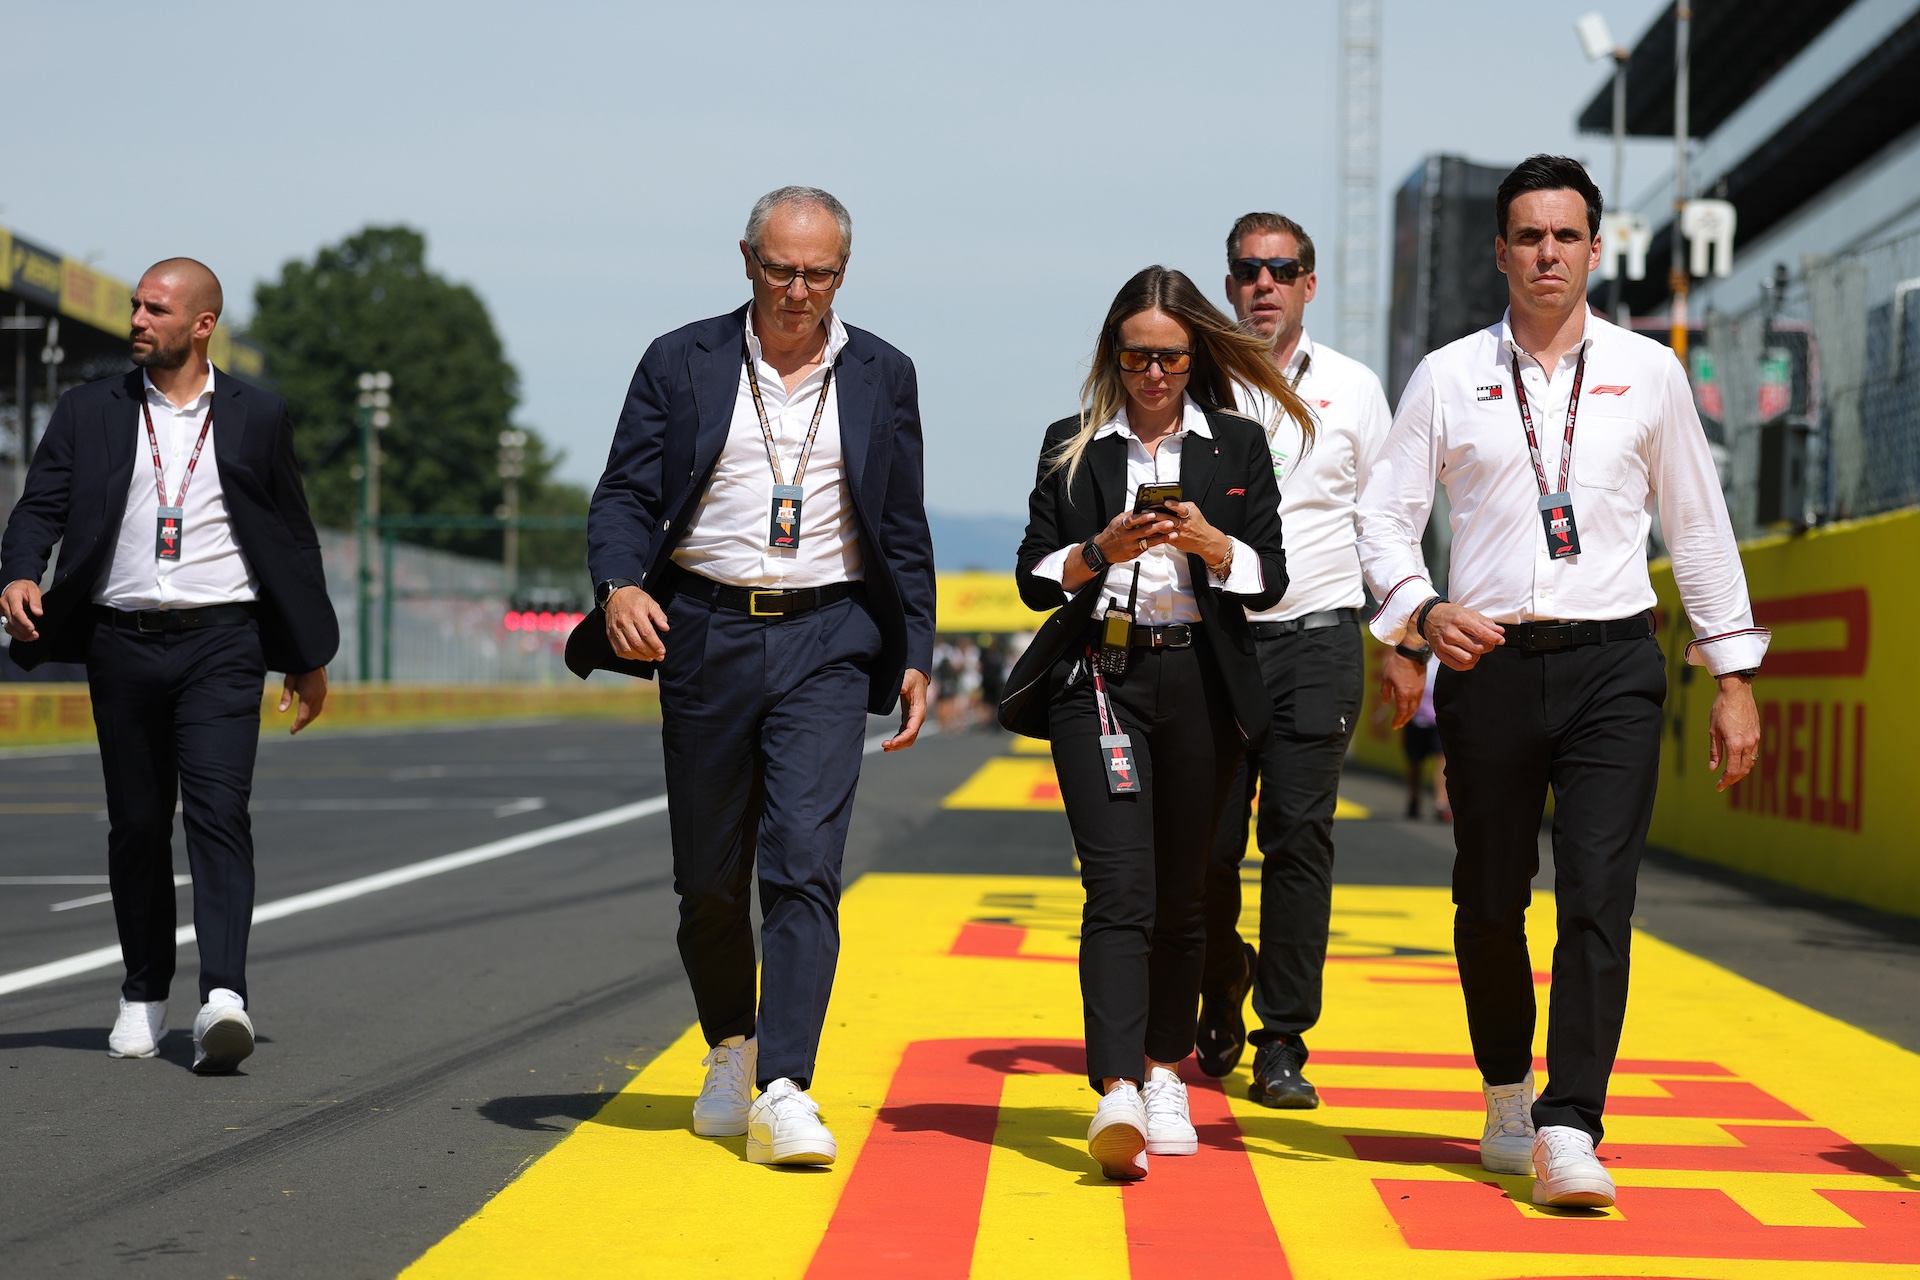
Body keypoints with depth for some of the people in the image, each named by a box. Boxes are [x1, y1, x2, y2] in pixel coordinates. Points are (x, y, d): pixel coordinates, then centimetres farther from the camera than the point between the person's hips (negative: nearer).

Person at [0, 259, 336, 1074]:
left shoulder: (256, 418, 7)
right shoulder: (90, 412, 9)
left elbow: (293, 538, 12)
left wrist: (309, 657, 13)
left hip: (222, 642, -2)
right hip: (123, 640, 2)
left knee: (218, 810, -15)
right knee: (136, 822, 8)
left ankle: (223, 998, -24)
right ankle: (144, 994, 22)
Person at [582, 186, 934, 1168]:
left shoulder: (881, 377, 8)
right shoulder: (681, 363, 5)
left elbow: (904, 531, 12)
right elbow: (625, 493, 2)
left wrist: (915, 655, 7)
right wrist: (619, 586, -18)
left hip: (827, 642, -1)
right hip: (704, 634, 1)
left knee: (804, 864, -14)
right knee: (708, 875, 8)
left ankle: (784, 1092, -17)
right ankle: (731, 1049, 31)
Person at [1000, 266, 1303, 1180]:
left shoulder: (1238, 446, 10)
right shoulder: (1073, 446, 9)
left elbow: (1270, 580, 5)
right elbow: (1035, 578, 5)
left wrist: (1211, 543, -14)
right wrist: (1103, 550, -13)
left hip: (1200, 683, 2)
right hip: (1097, 677, -1)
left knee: (1181, 891, 8)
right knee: (1119, 888, -15)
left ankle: (1164, 1074, 25)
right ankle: (1117, 1097, -26)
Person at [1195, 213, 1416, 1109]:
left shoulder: (1353, 389, 9)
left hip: (1317, 638, 0)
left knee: (1299, 837, -7)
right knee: (1209, 841, -1)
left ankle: (1283, 1043, -2)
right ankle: (1221, 988, 28)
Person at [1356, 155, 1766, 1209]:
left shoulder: (1648, 372, 8)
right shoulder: (1448, 378, 7)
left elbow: (1699, 527, 12)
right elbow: (1384, 517, 7)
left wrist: (1735, 676, 10)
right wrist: (1422, 610, -12)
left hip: (1613, 661, -1)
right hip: (1488, 659, 1)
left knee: (1597, 896, -13)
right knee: (1489, 899, 8)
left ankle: (1569, 1132, -16)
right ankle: (1506, 1102, 29)